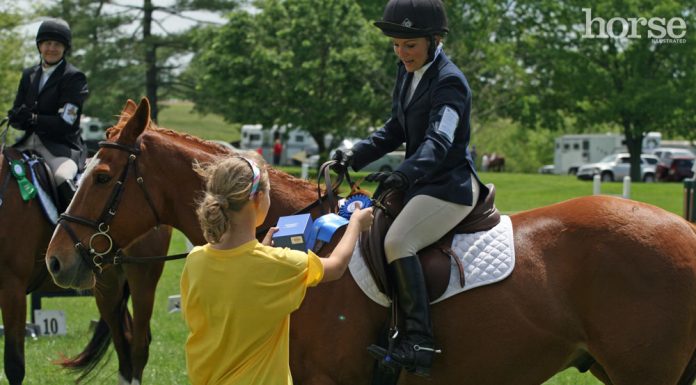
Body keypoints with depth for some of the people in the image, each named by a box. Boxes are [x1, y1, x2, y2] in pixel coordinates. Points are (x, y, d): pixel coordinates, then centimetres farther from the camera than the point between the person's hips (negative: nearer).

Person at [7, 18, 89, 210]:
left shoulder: (74, 78, -3)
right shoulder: (29, 75, 16)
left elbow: (65, 123, -11)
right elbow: (15, 118, 12)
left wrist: (32, 119, -19)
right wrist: (18, 117, -12)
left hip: (62, 146, -7)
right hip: (29, 143, 7)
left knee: (63, 177, -36)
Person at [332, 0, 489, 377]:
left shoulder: (449, 82, -17)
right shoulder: (408, 72, 10)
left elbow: (438, 141, -30)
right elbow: (396, 130, 17)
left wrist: (404, 174, -46)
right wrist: (355, 155, 2)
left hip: (451, 185, -10)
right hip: (420, 180, 10)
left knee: (397, 241, -28)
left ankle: (419, 343, -31)